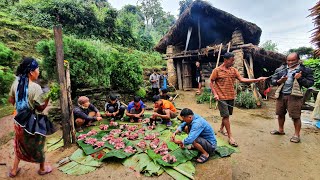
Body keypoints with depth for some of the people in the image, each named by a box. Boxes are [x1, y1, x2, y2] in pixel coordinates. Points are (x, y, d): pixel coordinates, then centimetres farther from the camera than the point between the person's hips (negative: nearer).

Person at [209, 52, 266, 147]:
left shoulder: (234, 70, 7)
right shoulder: (217, 70, -7)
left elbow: (242, 79, 1)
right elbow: (211, 82, -5)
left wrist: (257, 80, -7)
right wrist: (215, 94, -13)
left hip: (231, 97, 6)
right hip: (222, 98, -5)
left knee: (227, 115, 16)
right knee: (226, 116, -3)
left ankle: (221, 128, 38)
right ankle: (230, 137, 5)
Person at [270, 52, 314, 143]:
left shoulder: (304, 70, 0)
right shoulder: (281, 69, 7)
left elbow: (310, 83, -2)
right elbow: (272, 80, 7)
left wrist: (300, 78, -18)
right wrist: (279, 81, -13)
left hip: (294, 96, -3)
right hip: (281, 95, 4)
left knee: (296, 116, 1)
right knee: (280, 114, 14)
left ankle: (297, 134, 17)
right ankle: (281, 130, 32)